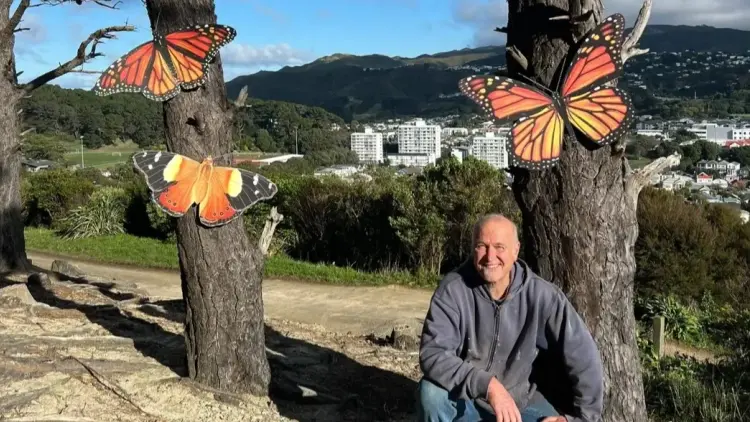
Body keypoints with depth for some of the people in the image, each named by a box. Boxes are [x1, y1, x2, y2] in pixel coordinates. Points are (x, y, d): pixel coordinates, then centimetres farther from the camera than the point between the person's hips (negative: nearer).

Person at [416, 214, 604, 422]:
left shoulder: (542, 295, -16)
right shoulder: (453, 289, -20)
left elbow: (583, 355, -10)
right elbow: (432, 353, -30)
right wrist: (487, 384, -42)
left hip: (518, 400, 1)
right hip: (463, 398, -1)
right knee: (431, 392, -32)